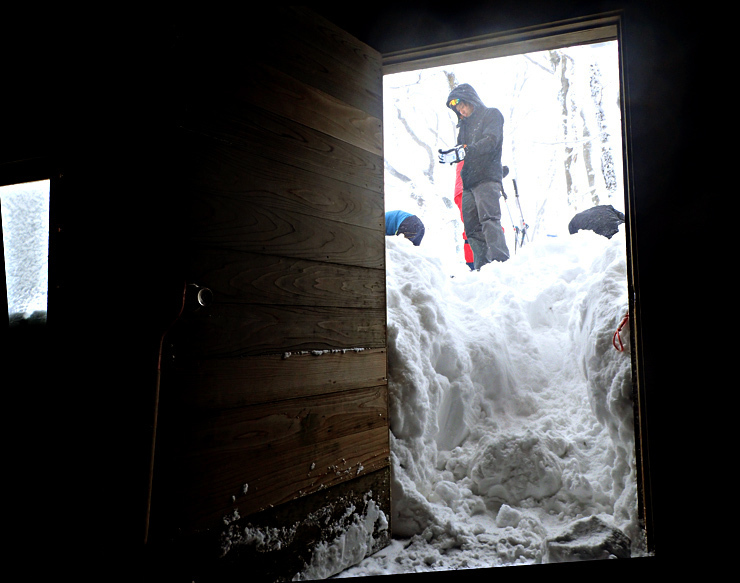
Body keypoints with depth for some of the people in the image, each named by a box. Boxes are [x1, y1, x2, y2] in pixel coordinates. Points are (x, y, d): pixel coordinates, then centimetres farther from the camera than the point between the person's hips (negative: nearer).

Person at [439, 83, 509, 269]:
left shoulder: (492, 114, 6)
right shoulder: (465, 124, 27)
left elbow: (490, 141, -12)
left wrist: (465, 151, -26)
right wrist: (451, 155, -1)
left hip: (487, 178, -7)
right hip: (469, 182, 7)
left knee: (489, 219, -21)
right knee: (472, 227, 0)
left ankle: (500, 261, -27)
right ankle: (483, 268, 1)